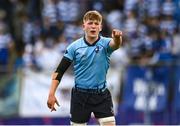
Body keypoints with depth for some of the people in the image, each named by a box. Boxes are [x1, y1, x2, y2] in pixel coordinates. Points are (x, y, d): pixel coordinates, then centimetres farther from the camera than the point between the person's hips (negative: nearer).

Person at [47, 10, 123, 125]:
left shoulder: (105, 44, -6)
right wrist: (51, 94, -8)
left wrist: (117, 38, -56)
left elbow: (116, 44, -31)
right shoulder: (74, 47, -3)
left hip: (101, 95, -1)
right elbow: (60, 71, -1)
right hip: (80, 95, 1)